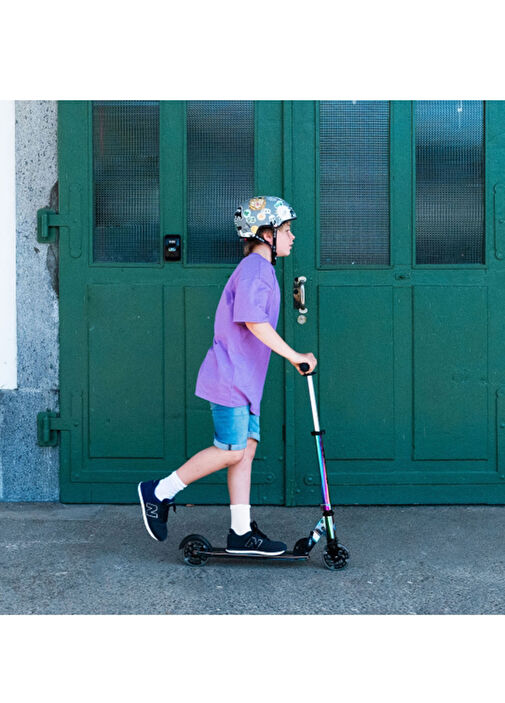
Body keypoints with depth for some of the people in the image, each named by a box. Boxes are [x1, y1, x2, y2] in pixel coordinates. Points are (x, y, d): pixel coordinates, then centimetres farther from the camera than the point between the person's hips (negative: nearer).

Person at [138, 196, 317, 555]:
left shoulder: (261, 269, 19)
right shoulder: (254, 269, -14)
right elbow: (254, 321, -24)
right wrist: (294, 356, -20)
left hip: (245, 379, 10)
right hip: (230, 378, -10)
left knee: (247, 448, 6)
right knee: (231, 451, -7)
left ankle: (241, 532, 8)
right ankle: (159, 492, 5)